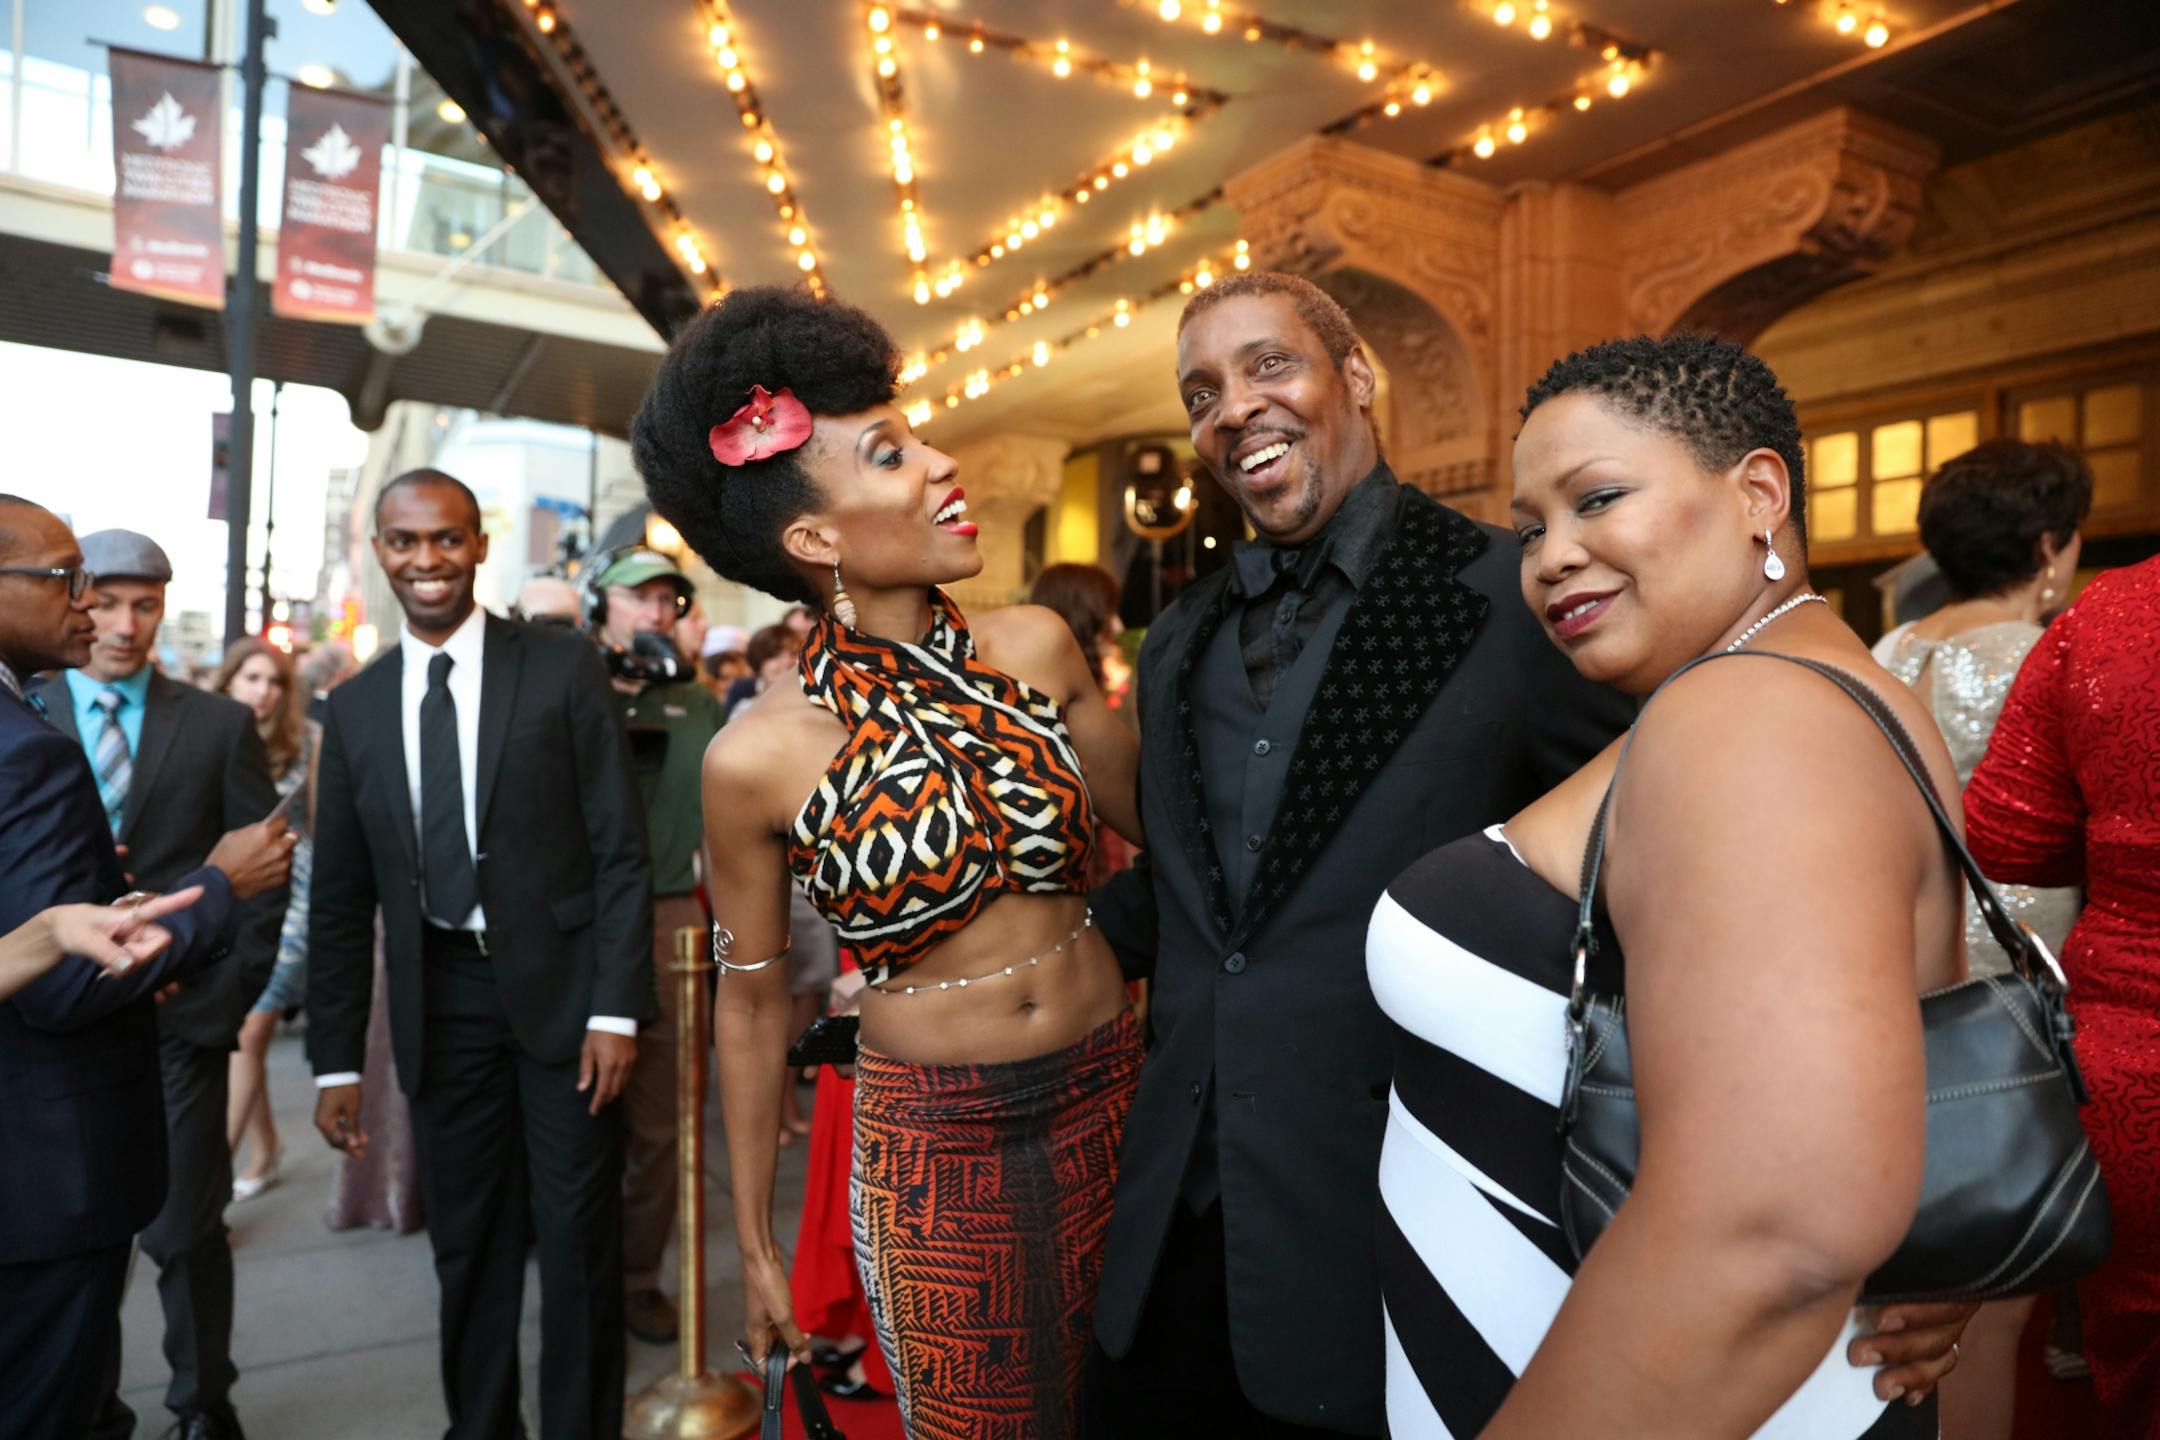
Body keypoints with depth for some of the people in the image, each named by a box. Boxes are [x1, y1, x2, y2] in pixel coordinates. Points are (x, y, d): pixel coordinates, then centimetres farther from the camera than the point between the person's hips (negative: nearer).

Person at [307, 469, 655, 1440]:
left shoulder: (564, 668, -5)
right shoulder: (356, 706, 7)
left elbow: (621, 851, -7)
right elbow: (340, 899, 9)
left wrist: (617, 1008, -12)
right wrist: (336, 1059, 7)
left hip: (560, 985, -3)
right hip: (441, 1002, 4)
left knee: (578, 1240, 7)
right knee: (466, 1246, 15)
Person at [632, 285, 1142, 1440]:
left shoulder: (1034, 647, -7)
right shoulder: (757, 758, -14)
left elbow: (1156, 821, 2)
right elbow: (750, 1003, -3)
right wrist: (756, 1244, 5)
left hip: (1111, 1100, 3)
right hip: (935, 1148, -3)